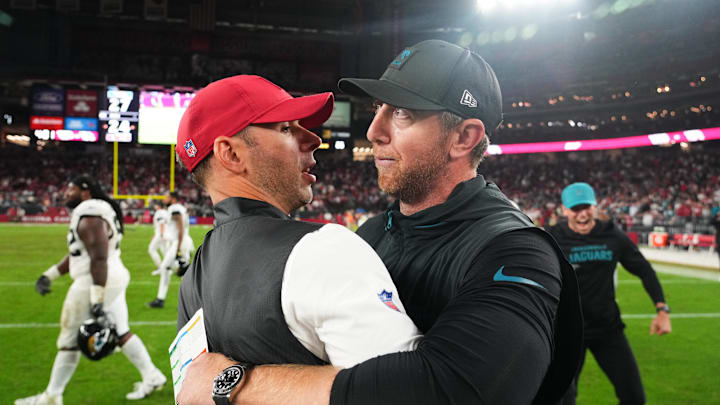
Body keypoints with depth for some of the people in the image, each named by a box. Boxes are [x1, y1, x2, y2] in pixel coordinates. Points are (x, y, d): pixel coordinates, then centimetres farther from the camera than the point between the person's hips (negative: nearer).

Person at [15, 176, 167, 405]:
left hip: (97, 282, -10)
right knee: (121, 333, 15)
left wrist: (96, 301, -26)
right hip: (114, 280, 10)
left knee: (70, 341, 3)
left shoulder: (90, 217, -17)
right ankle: (152, 377, 20)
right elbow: (77, 254, 23)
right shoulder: (92, 214, 16)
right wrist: (49, 276, 21)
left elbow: (99, 259, -24)